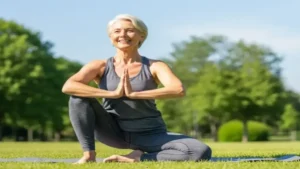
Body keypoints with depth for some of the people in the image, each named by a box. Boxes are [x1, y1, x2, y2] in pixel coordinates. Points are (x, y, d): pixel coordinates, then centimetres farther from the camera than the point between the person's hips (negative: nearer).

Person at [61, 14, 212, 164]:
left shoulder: (154, 67, -6)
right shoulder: (101, 67, -3)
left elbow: (178, 90, -26)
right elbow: (67, 87, -21)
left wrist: (134, 94, -29)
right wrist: (113, 93, -28)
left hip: (150, 134, 0)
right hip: (115, 132, 0)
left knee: (202, 152, -24)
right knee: (79, 97, -19)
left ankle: (139, 157, -11)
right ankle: (89, 155, -15)